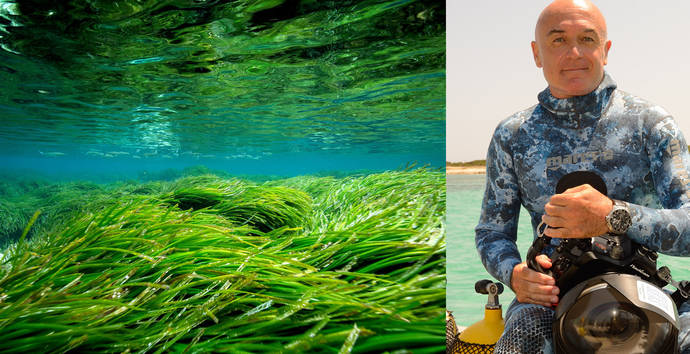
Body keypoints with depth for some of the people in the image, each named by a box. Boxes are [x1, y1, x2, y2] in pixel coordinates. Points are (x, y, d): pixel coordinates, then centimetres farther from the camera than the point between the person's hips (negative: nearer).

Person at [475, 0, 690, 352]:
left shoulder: (650, 122, 2)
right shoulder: (512, 136, 7)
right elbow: (492, 231, 9)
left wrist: (614, 216, -26)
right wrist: (514, 273, -14)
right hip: (552, 294, 0)